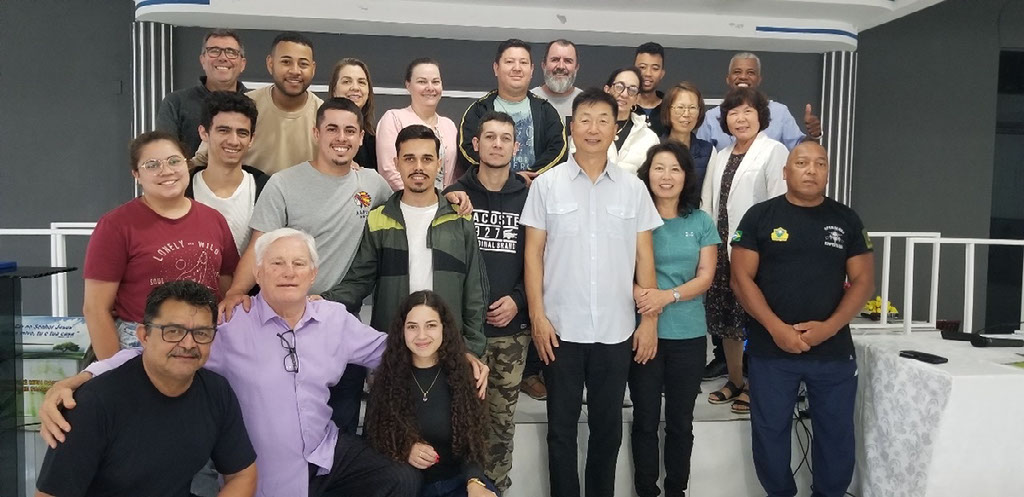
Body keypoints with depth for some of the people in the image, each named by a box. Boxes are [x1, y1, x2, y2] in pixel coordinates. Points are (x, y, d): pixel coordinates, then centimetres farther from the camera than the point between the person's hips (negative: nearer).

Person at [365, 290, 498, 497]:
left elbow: (470, 441, -3)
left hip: (456, 480, 0)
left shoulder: (462, 374, -2)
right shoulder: (386, 377, -2)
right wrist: (404, 451, -14)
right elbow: (373, 441, 5)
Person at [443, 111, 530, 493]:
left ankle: (497, 486, 24)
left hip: (513, 328, 1)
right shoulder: (455, 195, 4)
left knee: (502, 417, 10)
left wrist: (518, 300, -8)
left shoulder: (528, 198, 7)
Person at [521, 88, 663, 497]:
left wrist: (650, 319, 1)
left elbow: (644, 257, 6)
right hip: (561, 328, -1)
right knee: (562, 428, 9)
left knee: (608, 427, 14)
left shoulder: (633, 188, 5)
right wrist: (537, 315, -7)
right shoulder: (546, 184, 0)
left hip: (617, 330, 2)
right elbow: (533, 253, 0)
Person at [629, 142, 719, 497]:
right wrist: (639, 293, -23)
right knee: (645, 419, 7)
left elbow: (706, 277, -1)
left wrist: (668, 295, -18)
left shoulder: (701, 222, 4)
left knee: (680, 421, 12)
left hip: (688, 334, 2)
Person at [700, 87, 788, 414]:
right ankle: (734, 382, 29)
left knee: (753, 322, -1)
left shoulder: (774, 151, -5)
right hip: (720, 248, 7)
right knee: (725, 319, 14)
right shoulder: (721, 157, 17)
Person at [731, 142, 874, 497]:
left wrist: (829, 326, -12)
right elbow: (741, 278, -5)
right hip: (770, 350, -1)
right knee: (770, 433, 9)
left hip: (834, 350, 2)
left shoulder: (846, 220, 6)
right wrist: (776, 328, -15)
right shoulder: (760, 216, 0)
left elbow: (863, 280, 3)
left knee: (836, 434, 10)